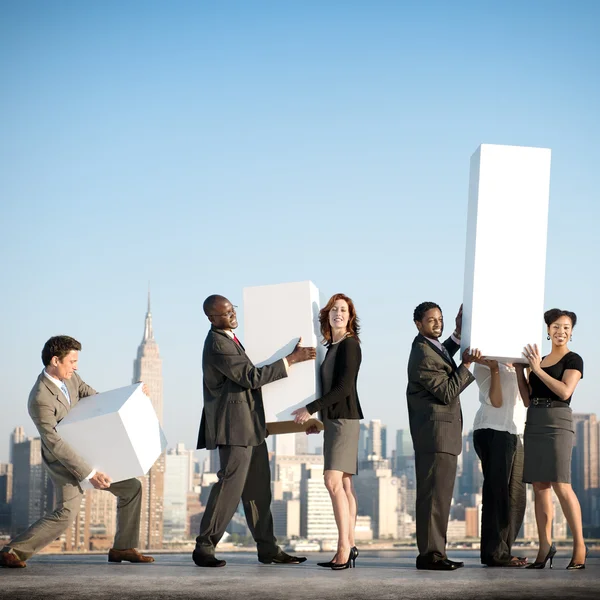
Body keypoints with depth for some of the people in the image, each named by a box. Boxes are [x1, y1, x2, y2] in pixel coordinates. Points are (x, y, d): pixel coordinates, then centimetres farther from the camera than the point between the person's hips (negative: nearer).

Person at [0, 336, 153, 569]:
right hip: (62, 460, -9)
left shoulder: (70, 377, -3)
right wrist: (89, 474, -31)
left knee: (131, 488, 7)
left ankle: (122, 548, 15)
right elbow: (55, 444, -30)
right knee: (66, 513, -25)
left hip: (88, 451, 9)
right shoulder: (40, 399, -29)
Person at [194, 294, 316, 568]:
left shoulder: (229, 339, 16)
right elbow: (251, 377, -19)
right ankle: (204, 548, -3)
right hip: (234, 426, -10)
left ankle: (268, 548, 14)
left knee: (258, 489, 10)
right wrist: (292, 359, -17)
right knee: (230, 486, -9)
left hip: (250, 426, 10)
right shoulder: (217, 345, -16)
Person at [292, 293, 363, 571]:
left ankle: (344, 547, -17)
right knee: (344, 484, 6)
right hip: (333, 419, 9)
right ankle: (349, 546, 7)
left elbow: (344, 387, -16)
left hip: (345, 418, -9)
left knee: (334, 481, -16)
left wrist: (311, 408, -16)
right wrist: (317, 416, 21)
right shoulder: (331, 347, 16)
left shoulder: (349, 345, -9)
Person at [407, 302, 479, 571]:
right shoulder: (423, 356, -17)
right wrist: (466, 365, -17)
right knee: (434, 494, -11)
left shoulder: (431, 347, 13)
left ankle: (435, 551, 15)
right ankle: (430, 554, -12)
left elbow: (442, 359, 38)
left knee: (439, 494, 11)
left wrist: (458, 334, 26)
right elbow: (446, 393, -18)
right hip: (436, 433, -11)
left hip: (442, 433, 11)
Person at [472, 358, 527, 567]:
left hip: (515, 434, 8)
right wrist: (494, 369, -17)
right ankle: (495, 552, -7)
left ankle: (503, 550, 11)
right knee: (497, 493, -9)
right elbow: (495, 401, -10)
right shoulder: (484, 364, -1)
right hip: (493, 432, -8)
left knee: (515, 497, 6)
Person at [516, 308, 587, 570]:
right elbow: (527, 399, 15)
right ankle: (545, 547, 5)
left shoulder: (573, 360, 2)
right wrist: (519, 369, 8)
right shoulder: (538, 361, 18)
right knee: (539, 487, 3)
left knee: (561, 486, -14)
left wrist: (538, 369, -11)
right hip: (534, 424, 6)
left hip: (558, 423, -6)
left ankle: (579, 545, -10)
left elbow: (565, 391, -14)